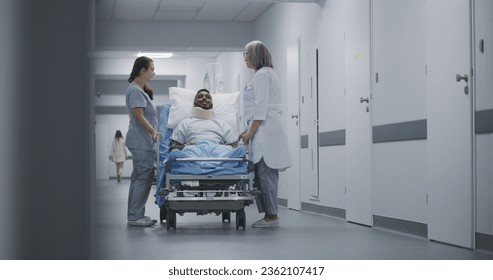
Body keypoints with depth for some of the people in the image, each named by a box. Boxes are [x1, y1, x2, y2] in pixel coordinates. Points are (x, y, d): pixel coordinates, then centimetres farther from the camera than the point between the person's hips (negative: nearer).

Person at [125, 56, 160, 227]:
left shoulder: (140, 90, 19)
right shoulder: (135, 90, -12)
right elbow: (139, 116, -18)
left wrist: (153, 132, 19)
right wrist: (153, 132, -22)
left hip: (144, 141, 10)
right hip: (141, 141, -10)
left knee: (141, 177, 11)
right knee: (143, 177, -10)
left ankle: (136, 215, 15)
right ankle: (134, 217, -8)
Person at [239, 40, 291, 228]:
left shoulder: (262, 75, -8)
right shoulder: (268, 73, 22)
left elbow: (261, 107, -16)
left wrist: (251, 132, -14)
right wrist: (249, 130, 21)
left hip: (265, 131, -10)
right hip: (267, 132, 10)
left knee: (265, 174, -9)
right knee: (264, 175, 8)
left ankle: (271, 216, -8)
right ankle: (270, 215, 8)